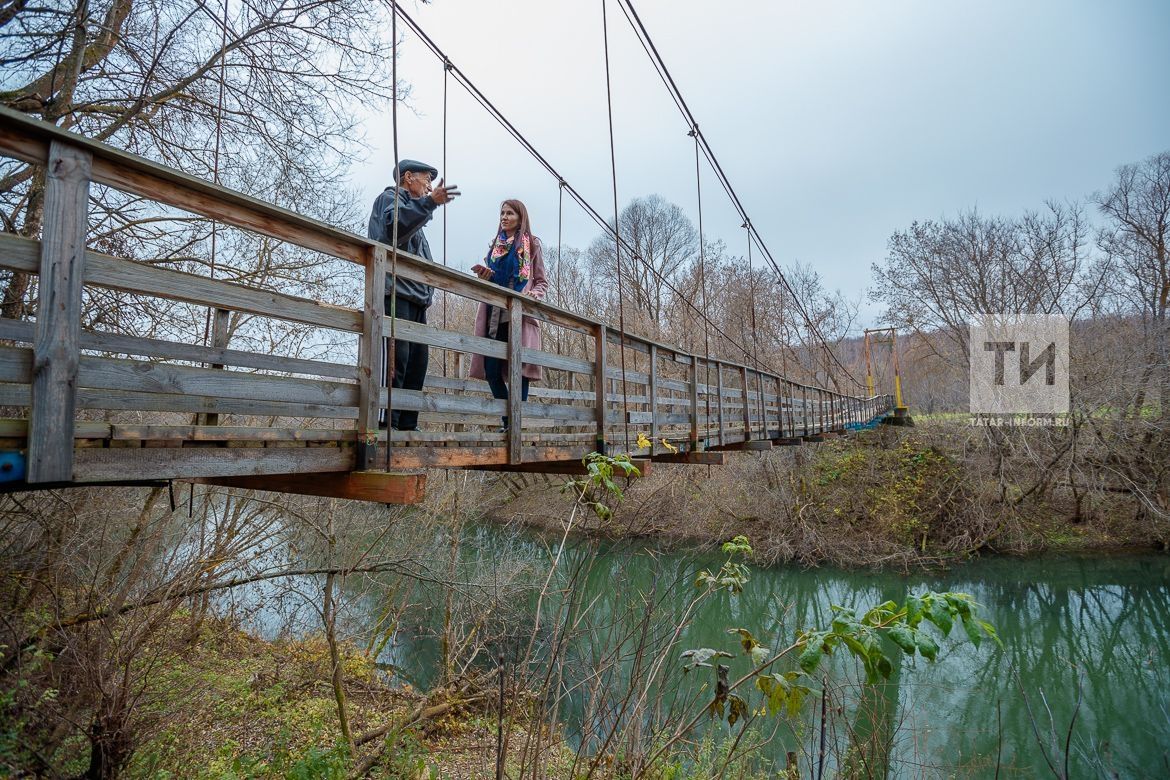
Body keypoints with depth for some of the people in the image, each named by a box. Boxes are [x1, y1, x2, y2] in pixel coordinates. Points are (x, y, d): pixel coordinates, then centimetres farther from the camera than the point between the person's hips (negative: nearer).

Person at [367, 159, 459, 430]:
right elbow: (394, 225, -18)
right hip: (395, 293, -9)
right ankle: (385, 423, -19)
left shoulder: (413, 208, 34)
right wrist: (429, 202, -28)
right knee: (396, 357, -17)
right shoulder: (390, 197, 8)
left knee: (417, 359, 3)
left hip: (415, 297, 9)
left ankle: (407, 424, 4)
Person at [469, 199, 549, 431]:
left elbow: (542, 282, 8)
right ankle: (508, 421, 6)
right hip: (495, 314, 4)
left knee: (517, 368, -11)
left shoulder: (532, 245, 10)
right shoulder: (495, 246, 21)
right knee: (491, 369, -4)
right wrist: (484, 276, 3)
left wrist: (535, 294, -14)